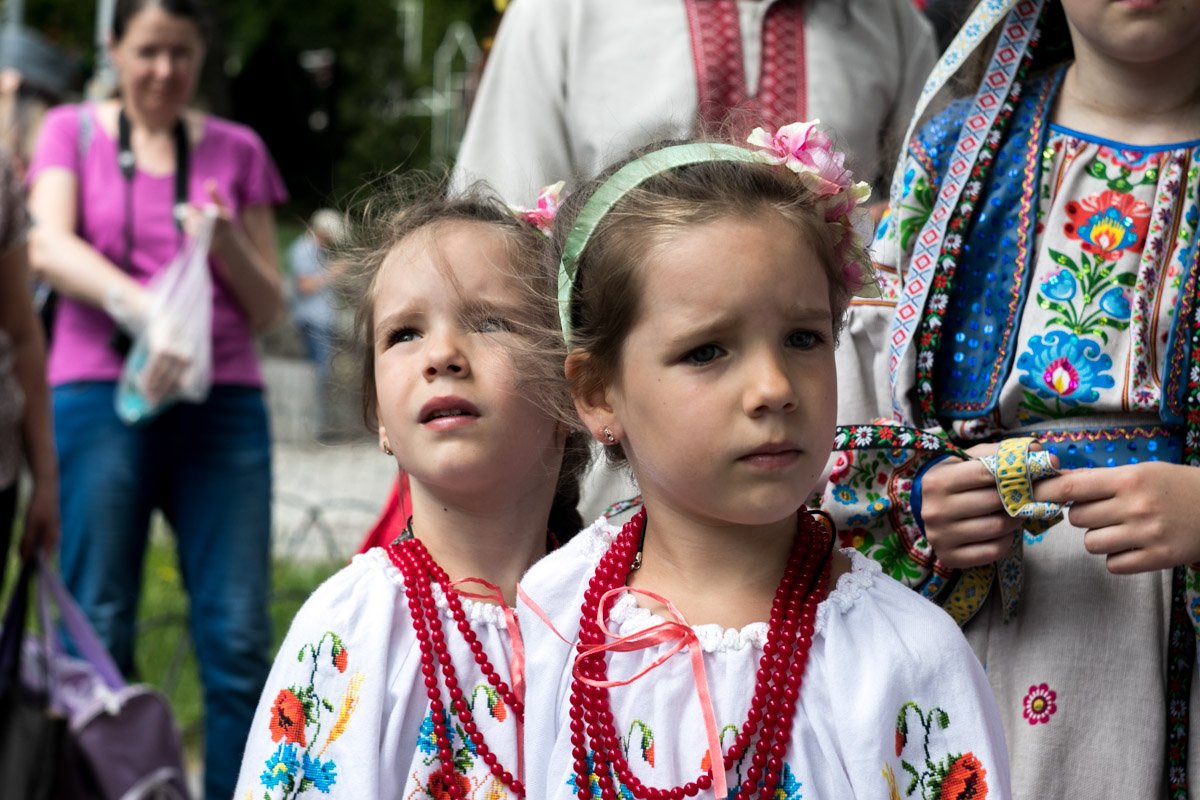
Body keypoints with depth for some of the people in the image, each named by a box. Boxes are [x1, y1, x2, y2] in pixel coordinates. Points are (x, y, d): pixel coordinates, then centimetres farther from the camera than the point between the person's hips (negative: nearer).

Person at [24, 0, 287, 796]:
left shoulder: (236, 150, 15)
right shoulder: (73, 131, 12)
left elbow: (269, 308, 15)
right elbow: (48, 246, -6)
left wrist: (229, 246, -7)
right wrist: (137, 301, -25)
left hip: (224, 403, 1)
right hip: (101, 397, -1)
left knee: (240, 637, -5)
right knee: (98, 634, -3)